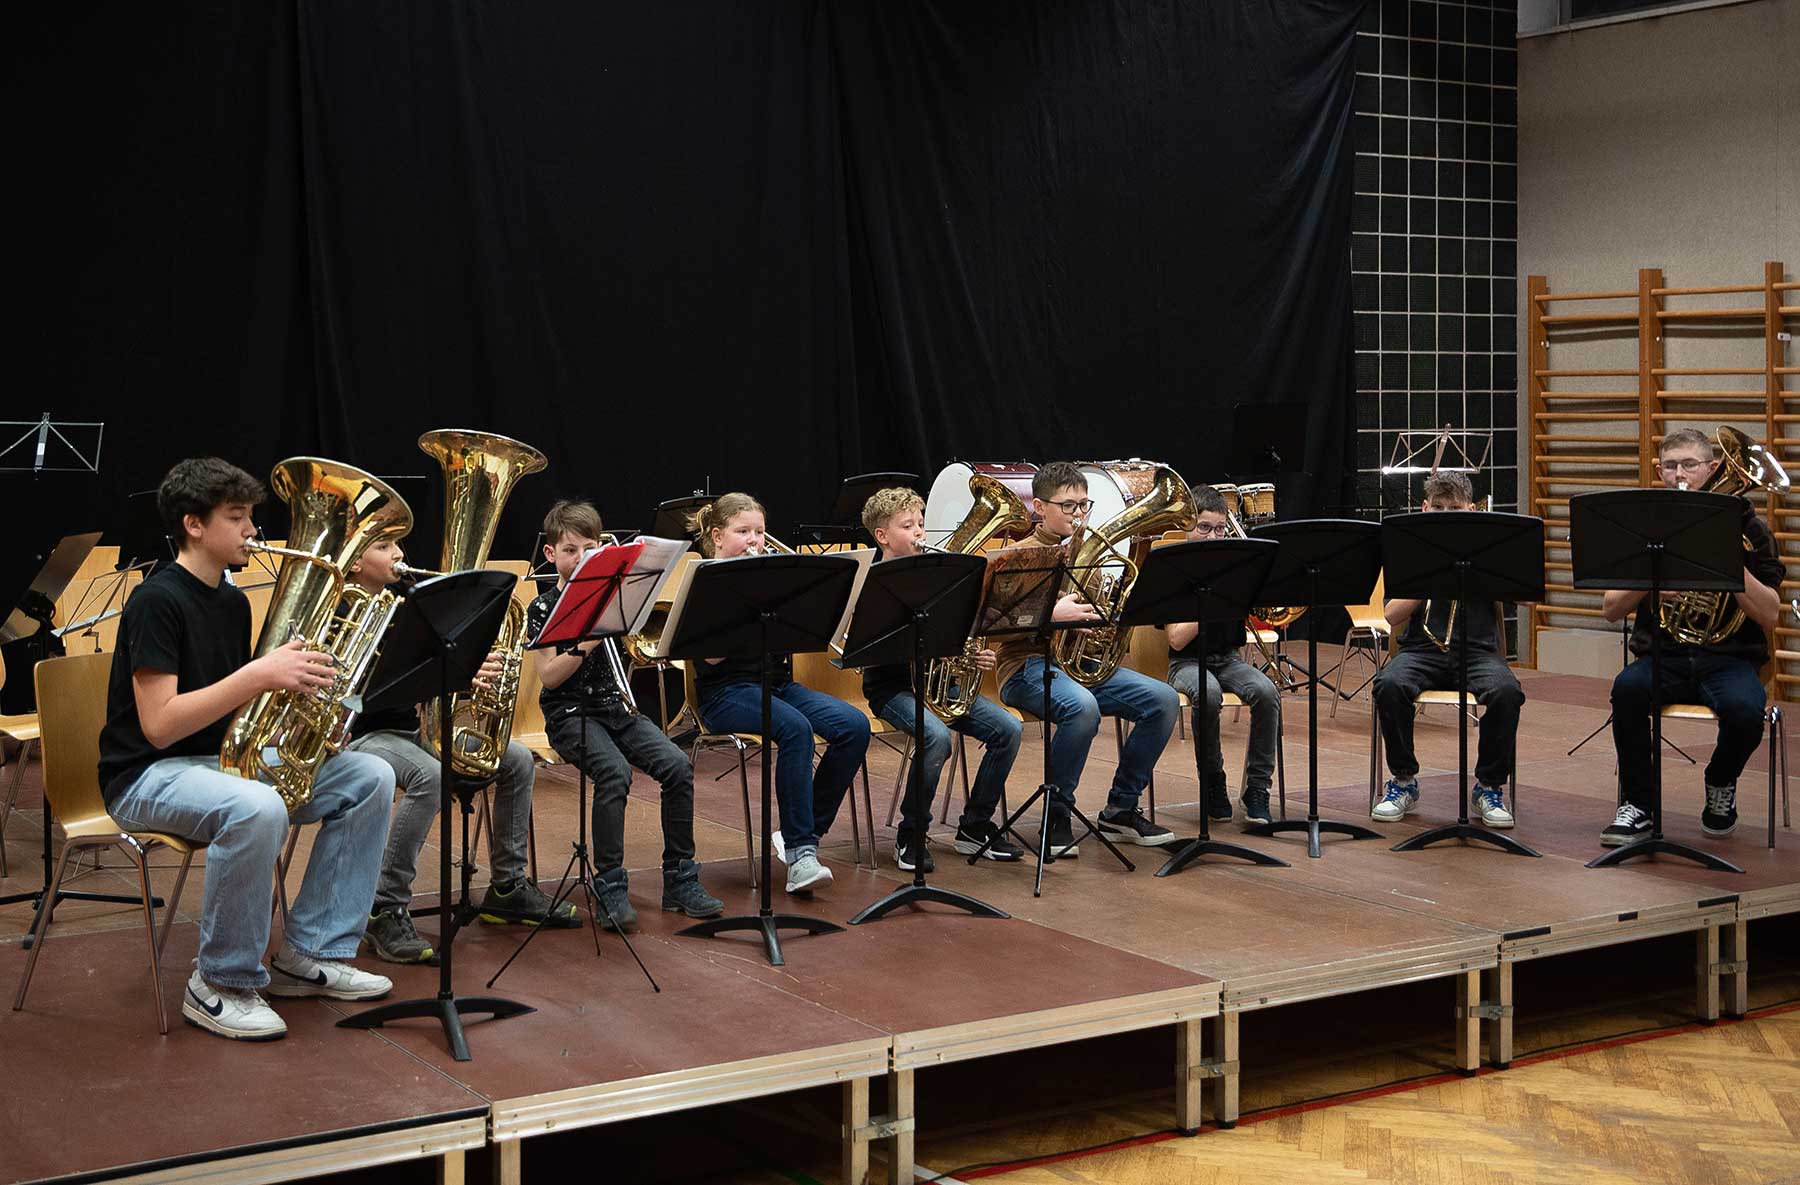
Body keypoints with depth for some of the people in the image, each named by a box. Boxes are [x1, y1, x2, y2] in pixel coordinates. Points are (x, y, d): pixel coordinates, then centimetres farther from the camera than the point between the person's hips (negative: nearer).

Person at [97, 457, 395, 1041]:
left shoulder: (233, 603, 11)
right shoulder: (157, 601, -16)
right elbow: (159, 725, -24)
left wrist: (296, 678, -5)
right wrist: (258, 674, -28)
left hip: (222, 758, 9)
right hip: (147, 775, -9)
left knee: (369, 777, -5)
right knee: (257, 808, -39)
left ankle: (308, 953, 0)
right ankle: (220, 986, -19)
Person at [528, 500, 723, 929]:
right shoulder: (543, 609, 1)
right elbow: (548, 676, -10)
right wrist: (586, 643, -22)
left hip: (618, 708, 4)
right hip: (571, 714, -4)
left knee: (677, 765, -20)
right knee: (614, 770, -33)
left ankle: (680, 879, -11)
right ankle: (611, 885, -24)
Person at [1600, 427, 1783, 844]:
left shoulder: (1743, 528, 4)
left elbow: (1769, 615, -5)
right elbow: (1610, 610, 6)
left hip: (1728, 657, -1)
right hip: (1662, 656, 1)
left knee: (1744, 709, -34)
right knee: (1628, 688, -33)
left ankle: (1721, 786, 1)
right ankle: (1637, 804, -14)